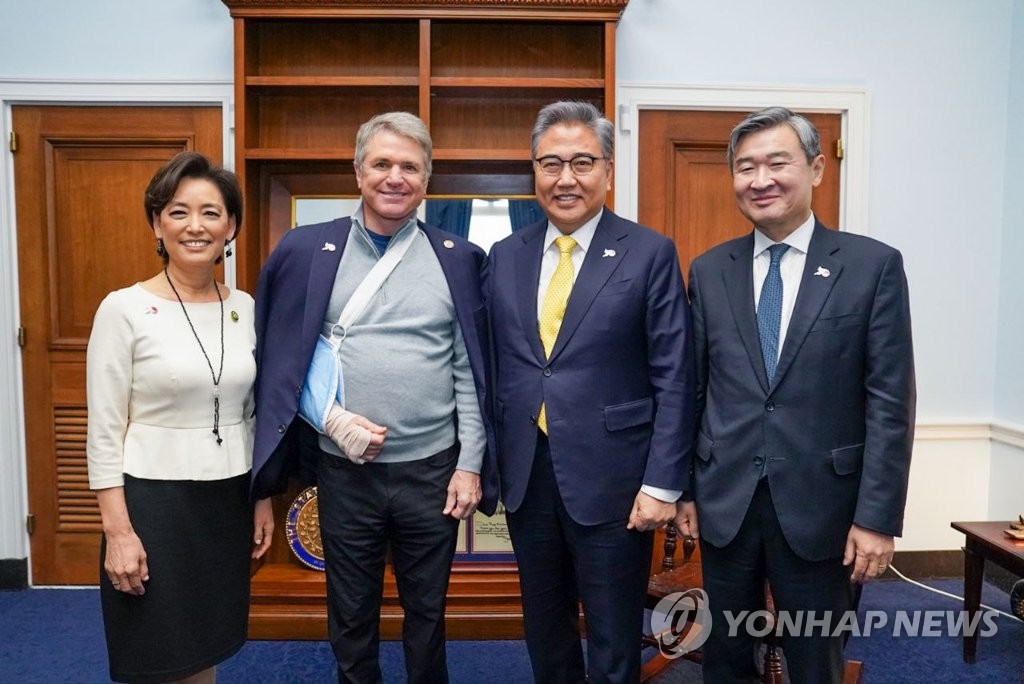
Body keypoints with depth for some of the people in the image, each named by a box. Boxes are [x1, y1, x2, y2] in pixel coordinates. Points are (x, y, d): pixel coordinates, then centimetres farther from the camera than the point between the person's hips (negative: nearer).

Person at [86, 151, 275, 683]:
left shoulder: (246, 309, 3)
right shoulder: (124, 309, -10)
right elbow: (104, 431, -9)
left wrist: (262, 499, 11)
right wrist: (118, 530, -12)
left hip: (229, 501, 4)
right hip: (153, 501, -4)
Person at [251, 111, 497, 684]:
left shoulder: (457, 258, 0)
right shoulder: (308, 250, 0)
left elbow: (470, 372, -1)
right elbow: (285, 363, 2)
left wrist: (470, 464, -4)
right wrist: (335, 421, -11)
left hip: (432, 467, 0)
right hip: (345, 469, 0)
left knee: (428, 611, 17)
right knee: (351, 615, 18)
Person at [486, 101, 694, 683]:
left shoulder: (650, 253, -6)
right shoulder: (506, 256, 6)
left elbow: (674, 378, -8)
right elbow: (496, 368, 9)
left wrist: (663, 483, -12)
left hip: (611, 480, -4)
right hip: (525, 478, 4)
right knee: (544, 635, 21)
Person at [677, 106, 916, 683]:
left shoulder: (874, 265, -4)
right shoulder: (708, 271, 4)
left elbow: (890, 400, -6)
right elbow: (692, 389, 6)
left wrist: (878, 516, -10)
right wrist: (683, 488, 5)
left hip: (820, 505, -2)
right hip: (725, 504, 2)